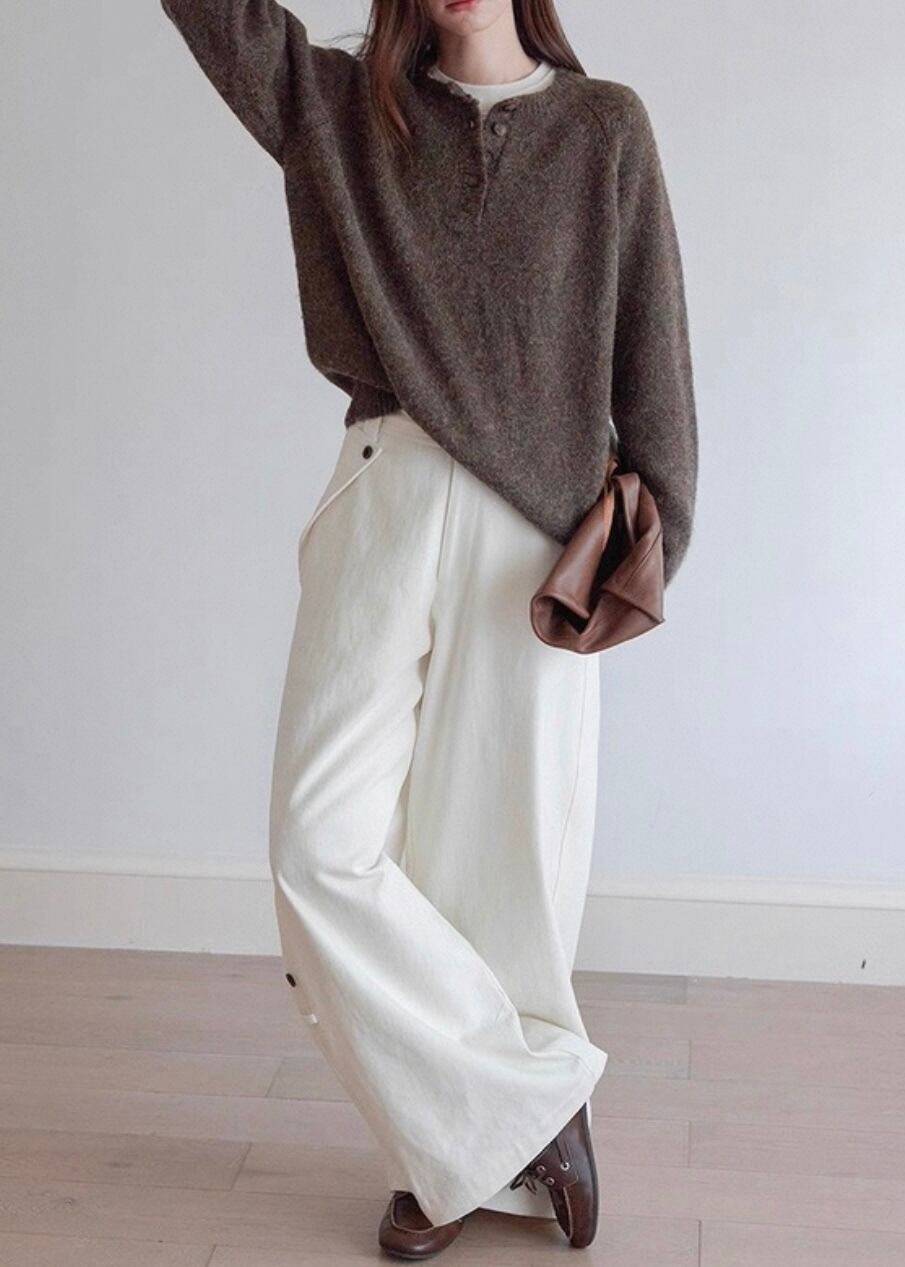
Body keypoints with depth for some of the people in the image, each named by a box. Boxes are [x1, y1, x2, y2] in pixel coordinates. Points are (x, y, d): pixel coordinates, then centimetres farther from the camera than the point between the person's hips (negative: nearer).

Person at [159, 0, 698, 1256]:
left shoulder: (607, 126, 10)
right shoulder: (339, 106, 14)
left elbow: (650, 339, 6)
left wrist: (654, 531, 0)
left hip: (540, 526, -1)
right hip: (385, 503, 2)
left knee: (507, 847, 0)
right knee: (325, 846, -9)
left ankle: (467, 1140, 19)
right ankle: (533, 1096, 6)